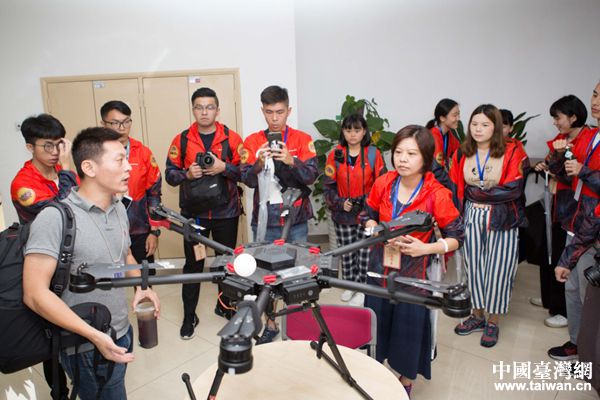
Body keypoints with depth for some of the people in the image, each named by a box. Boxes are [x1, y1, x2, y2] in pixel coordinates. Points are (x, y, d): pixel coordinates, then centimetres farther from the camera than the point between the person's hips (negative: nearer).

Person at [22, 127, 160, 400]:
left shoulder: (119, 208, 2)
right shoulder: (54, 218, -20)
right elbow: (35, 294, -22)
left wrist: (141, 286, -2)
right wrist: (95, 336, -26)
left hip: (122, 335, 7)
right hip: (88, 349, -7)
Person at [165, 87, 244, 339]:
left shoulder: (231, 138, -2)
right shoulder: (181, 140, 1)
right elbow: (170, 174, 3)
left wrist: (224, 168, -19)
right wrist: (187, 174, -16)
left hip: (226, 212, 0)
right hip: (193, 213, 0)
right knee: (193, 264, 6)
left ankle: (225, 304, 34)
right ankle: (189, 316, 19)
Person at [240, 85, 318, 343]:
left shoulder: (303, 139, 0)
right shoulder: (252, 142, 3)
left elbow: (311, 176, -9)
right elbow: (247, 179, -4)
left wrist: (291, 161, -26)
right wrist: (259, 164, -24)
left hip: (296, 218, -1)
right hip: (265, 219, 1)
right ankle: (270, 324, 23)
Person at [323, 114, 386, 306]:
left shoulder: (373, 154, -3)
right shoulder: (335, 155, 0)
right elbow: (328, 185, 2)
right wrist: (340, 203, -11)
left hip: (368, 213, -1)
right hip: (343, 214, 2)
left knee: (365, 252, 2)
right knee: (346, 252, 12)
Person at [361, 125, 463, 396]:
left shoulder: (437, 194, -18)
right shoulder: (383, 183, -7)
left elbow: (457, 237, -10)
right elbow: (368, 216, 8)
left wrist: (425, 248, -25)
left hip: (414, 273, -3)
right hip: (380, 268, 3)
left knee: (410, 327, 12)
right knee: (376, 321, 17)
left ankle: (406, 384, 39)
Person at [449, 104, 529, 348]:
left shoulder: (512, 152, -7)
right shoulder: (462, 154, 5)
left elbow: (514, 189, -14)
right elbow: (456, 189, 6)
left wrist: (477, 192, -11)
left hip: (502, 220, -3)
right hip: (472, 217, 3)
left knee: (497, 270, 2)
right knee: (473, 266, 9)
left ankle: (493, 322, 19)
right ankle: (477, 316, 27)